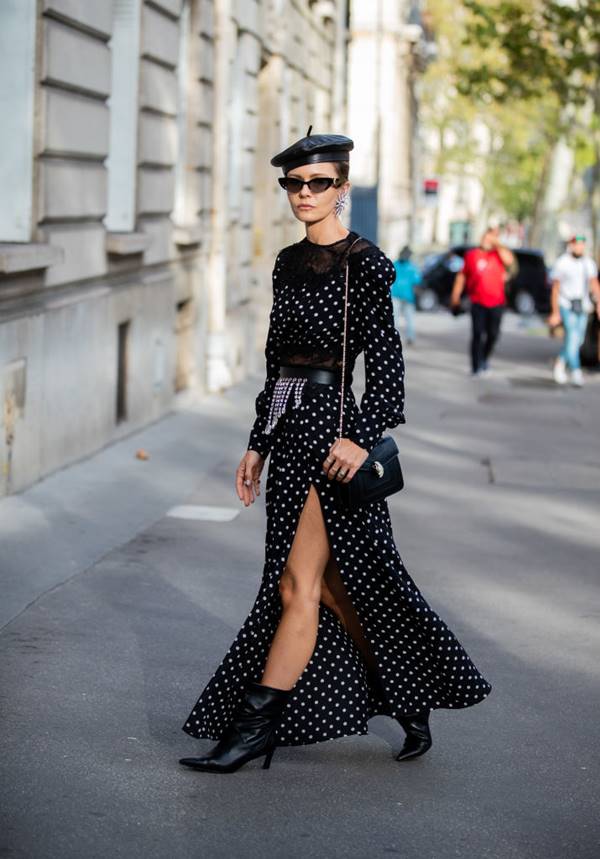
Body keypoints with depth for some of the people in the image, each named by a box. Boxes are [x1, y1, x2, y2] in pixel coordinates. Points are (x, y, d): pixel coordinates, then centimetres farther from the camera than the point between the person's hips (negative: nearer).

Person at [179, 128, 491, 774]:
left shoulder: (364, 263, -8)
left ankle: (254, 725, -2)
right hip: (289, 428, 8)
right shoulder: (289, 262, 14)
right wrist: (259, 442, 15)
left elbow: (385, 362, -11)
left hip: (333, 426, -8)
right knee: (336, 583, 12)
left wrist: (362, 436, -21)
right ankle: (407, 701, 26)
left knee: (298, 582, -6)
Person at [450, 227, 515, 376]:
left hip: (496, 302, 1)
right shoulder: (471, 254, 6)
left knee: (493, 334, 8)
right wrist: (455, 295, 10)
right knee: (477, 334, -7)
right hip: (478, 302, -1)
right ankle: (476, 367, -3)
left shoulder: (499, 253, 3)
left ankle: (485, 358, 34)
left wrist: (496, 244, -15)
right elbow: (462, 276, 12)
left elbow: (509, 260, -20)